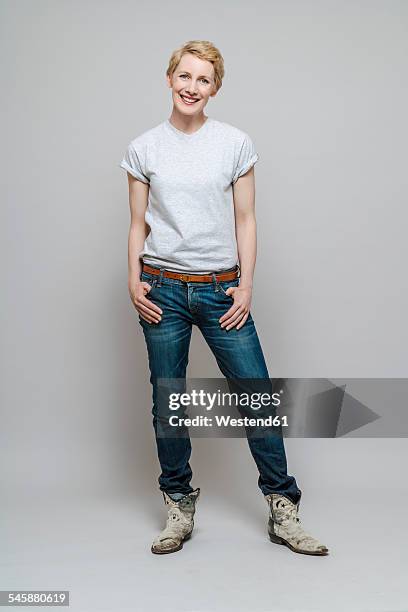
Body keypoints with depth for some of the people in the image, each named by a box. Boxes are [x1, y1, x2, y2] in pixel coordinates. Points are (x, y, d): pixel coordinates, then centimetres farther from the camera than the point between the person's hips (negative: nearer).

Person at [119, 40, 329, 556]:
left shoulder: (235, 144, 3)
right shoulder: (143, 149, 5)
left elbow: (245, 221, 4)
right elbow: (138, 224, 8)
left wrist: (245, 286, -3)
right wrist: (134, 282, -4)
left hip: (220, 289, 0)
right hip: (163, 289, 1)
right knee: (167, 403, 6)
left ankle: (283, 511, 13)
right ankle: (179, 509, 22)